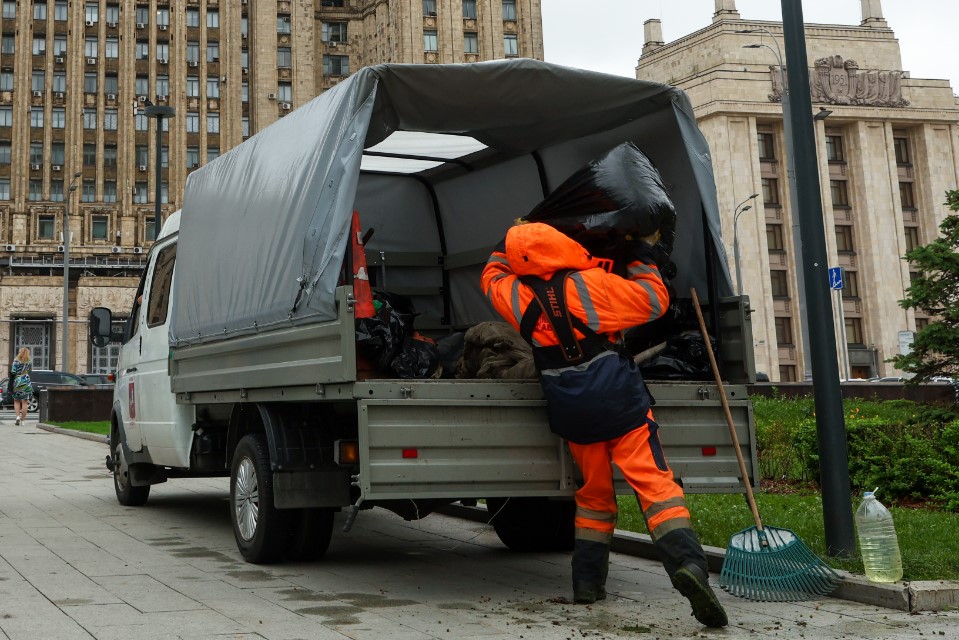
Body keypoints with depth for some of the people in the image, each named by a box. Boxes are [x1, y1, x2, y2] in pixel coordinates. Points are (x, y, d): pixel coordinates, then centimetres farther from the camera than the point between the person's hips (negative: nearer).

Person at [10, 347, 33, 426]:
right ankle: (23, 419, 3)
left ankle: (18, 416, -5)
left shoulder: (16, 361, -6)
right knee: (24, 402, 3)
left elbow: (13, 372, -9)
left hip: (17, 381, -1)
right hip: (26, 382, 1)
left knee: (16, 401, 12)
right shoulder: (29, 362, 2)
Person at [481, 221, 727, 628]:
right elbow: (654, 301, -1)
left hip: (573, 416, 4)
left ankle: (587, 579, 19)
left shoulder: (518, 296, 3)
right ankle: (687, 563, -25)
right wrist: (642, 258, 11)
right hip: (620, 402, -4)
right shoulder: (590, 284, -9)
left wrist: (508, 243, 37)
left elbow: (493, 275, 27)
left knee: (594, 494, 19)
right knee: (655, 484, -9)